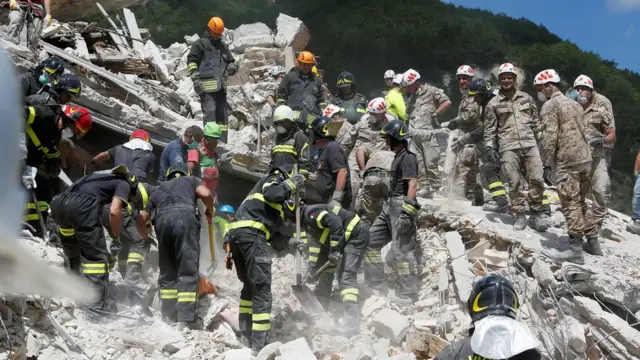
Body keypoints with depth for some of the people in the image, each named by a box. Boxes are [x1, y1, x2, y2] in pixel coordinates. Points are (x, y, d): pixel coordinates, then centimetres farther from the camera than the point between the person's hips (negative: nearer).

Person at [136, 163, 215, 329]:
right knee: (188, 270, -5)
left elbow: (141, 219, 33)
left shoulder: (159, 189, 38)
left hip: (162, 219, 3)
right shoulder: (191, 180, 30)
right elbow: (205, 193, 8)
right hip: (185, 216, -3)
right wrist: (210, 210, 26)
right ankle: (187, 317, -12)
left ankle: (169, 314, 11)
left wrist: (146, 238, 49)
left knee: (167, 271, 13)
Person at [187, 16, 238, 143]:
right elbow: (191, 61, -1)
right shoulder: (201, 43, 6)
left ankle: (222, 141, 9)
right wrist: (196, 79, -12)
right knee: (210, 111, -15)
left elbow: (232, 61, 32)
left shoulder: (223, 46, 26)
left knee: (223, 113, 5)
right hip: (207, 84, -7)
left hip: (220, 86, 7)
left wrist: (233, 67, 6)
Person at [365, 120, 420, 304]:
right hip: (391, 206, 10)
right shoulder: (398, 157, 18)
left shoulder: (407, 158, -12)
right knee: (371, 241, 11)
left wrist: (407, 211, -27)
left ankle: (408, 293, 0)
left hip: (401, 206, -10)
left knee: (402, 250, -7)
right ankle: (376, 284, 17)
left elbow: (412, 185, -20)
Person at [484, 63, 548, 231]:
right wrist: (490, 147, -3)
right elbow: (490, 129, 7)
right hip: (508, 148, -2)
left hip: (530, 144, 2)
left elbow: (536, 122, 18)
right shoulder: (493, 104, 7)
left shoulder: (526, 98, 14)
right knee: (515, 183, -2)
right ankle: (520, 216, 7)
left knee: (536, 180, -4)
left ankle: (537, 214, 7)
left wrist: (542, 141, 14)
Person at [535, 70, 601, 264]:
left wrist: (547, 164, -14)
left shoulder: (550, 105, -7)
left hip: (567, 162, -8)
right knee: (580, 202, 18)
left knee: (570, 203, -6)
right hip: (585, 159, 9)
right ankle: (593, 242, 22)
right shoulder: (573, 103, 19)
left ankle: (575, 248, -6)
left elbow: (550, 137, -15)